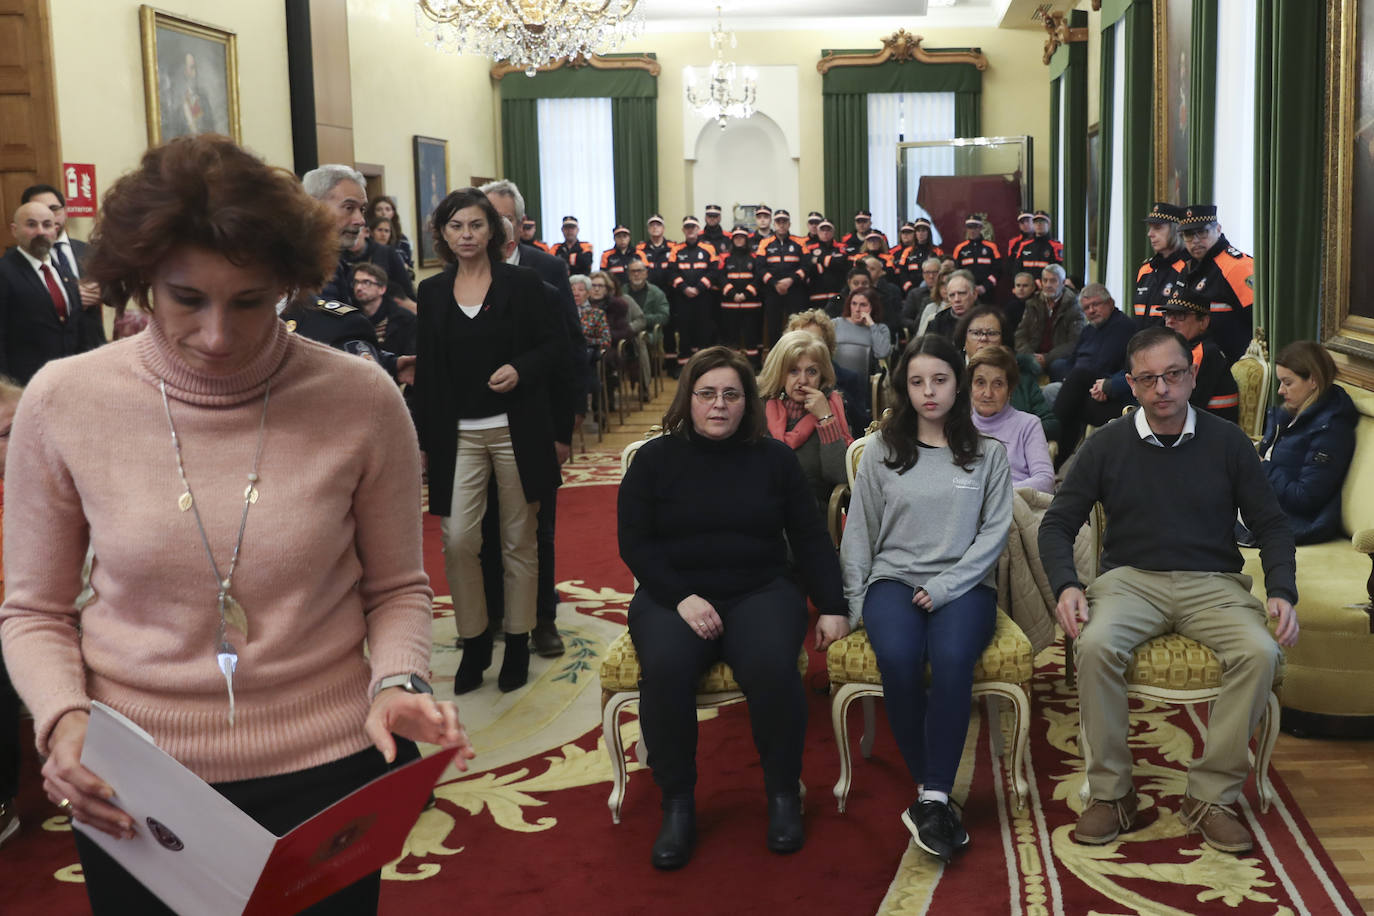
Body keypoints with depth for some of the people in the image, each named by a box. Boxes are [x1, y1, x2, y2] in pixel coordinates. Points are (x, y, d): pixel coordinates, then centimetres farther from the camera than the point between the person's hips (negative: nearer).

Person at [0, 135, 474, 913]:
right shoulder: (63, 402, -9)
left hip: (323, 768, 0)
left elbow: (396, 588, 1)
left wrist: (399, 682, -17)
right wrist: (63, 719, -16)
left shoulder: (362, 402, -11)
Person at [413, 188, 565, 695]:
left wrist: (521, 369, -18)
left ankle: (517, 643, 21)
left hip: (516, 429, -2)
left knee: (518, 540, 7)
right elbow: (427, 369, 9)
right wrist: (424, 438, 6)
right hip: (458, 434, 2)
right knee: (457, 539, -7)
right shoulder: (432, 292, 7)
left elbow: (556, 345, 1)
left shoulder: (522, 283, -1)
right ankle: (474, 643, 11)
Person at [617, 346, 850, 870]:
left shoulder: (775, 459, 10)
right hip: (674, 596, 0)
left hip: (760, 592, 1)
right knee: (665, 668, -33)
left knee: (772, 666, -32)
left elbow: (810, 540, 12)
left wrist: (832, 608, 2)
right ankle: (677, 803, -15)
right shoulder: (654, 459, 6)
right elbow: (634, 543, -1)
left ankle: (784, 792, -9)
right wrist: (681, 598, -15)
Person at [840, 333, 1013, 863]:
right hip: (893, 579, 1)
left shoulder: (988, 454, 10)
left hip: (963, 584, -1)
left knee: (952, 658, -34)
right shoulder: (881, 452, 12)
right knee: (898, 659, -32)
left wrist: (944, 587, -10)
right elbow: (858, 533, 11)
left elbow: (994, 533, 2)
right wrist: (855, 603, 0)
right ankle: (931, 792, -18)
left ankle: (933, 799, -29)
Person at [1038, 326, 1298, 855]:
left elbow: (1270, 526, 9)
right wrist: (1065, 585, -14)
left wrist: (1283, 592, -8)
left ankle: (1211, 796, -15)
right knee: (1095, 644, -32)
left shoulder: (1227, 443, 6)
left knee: (1261, 652, -29)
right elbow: (1058, 524, 5)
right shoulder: (1107, 445, 4)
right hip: (1131, 577, -1)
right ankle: (1110, 792, -16)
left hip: (1212, 582, 1)